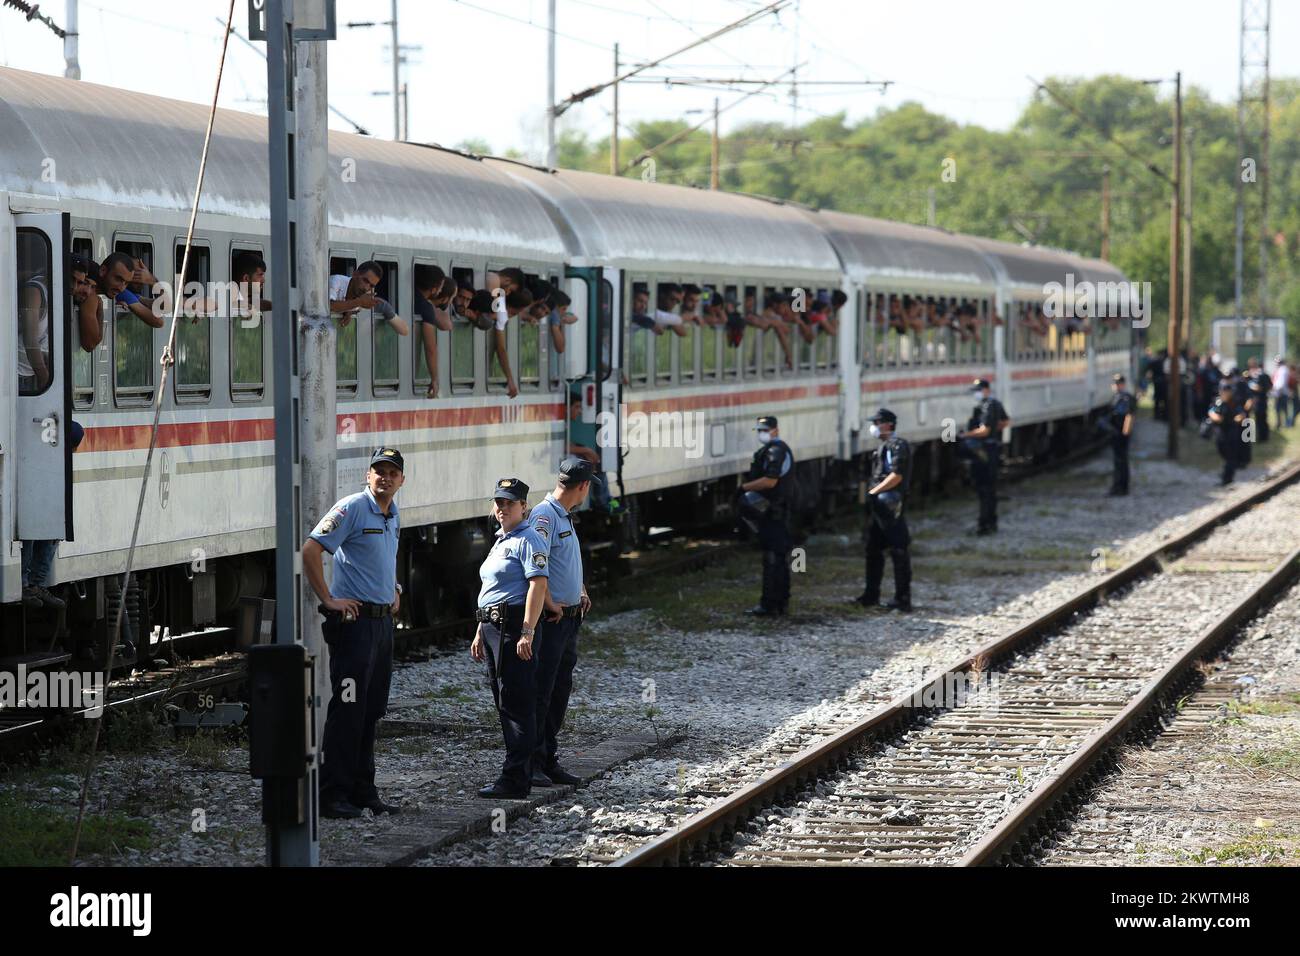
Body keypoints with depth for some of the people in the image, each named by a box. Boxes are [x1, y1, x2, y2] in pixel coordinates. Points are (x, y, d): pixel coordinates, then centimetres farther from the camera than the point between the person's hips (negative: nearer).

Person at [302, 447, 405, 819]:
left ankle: (362, 791, 17)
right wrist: (328, 599, -17)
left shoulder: (393, 516, 15)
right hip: (354, 619, -9)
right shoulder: (353, 508, -11)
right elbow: (310, 550, -18)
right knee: (347, 709, -9)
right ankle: (332, 794, -7)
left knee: (371, 711, 11)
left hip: (383, 620, 9)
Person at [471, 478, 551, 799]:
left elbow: (538, 586, -18)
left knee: (516, 703, -10)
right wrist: (480, 633, 24)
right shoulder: (500, 541, 22)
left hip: (514, 627, -10)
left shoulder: (528, 540, -8)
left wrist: (527, 632, -24)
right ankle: (521, 771, 18)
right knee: (504, 702, 12)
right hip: (493, 628, 10)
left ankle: (515, 779, -12)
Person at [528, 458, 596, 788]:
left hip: (569, 617, 10)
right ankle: (531, 763, -4)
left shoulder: (566, 517, 17)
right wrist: (549, 604, -20)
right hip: (550, 620, -10)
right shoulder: (544, 515, -14)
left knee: (560, 691, 12)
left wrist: (581, 593, 16)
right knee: (541, 691, -7)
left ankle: (548, 759, 19)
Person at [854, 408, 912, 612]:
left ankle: (902, 599, -5)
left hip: (890, 504, -10)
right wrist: (872, 494, 10)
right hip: (877, 504, 10)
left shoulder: (898, 446, -13)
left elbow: (897, 476, -21)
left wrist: (874, 491, -16)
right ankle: (871, 595, 25)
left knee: (899, 551, -6)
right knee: (873, 550, 16)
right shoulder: (882, 446, 17)